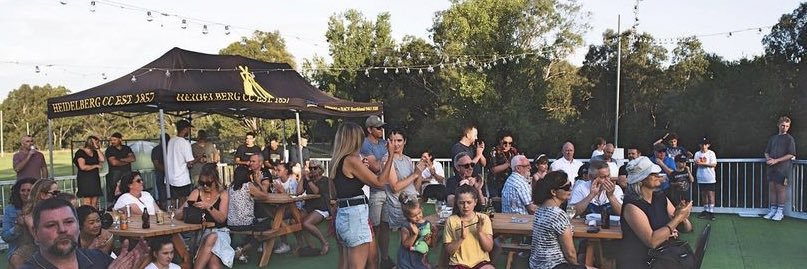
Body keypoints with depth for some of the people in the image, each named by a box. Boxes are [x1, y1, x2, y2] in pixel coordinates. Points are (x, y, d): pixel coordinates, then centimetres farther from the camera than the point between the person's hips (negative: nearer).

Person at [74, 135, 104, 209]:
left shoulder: (95, 153, 17)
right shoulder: (80, 152, -5)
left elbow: (102, 159, -1)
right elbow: (83, 167, -16)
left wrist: (97, 149, 1)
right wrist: (96, 166, -6)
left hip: (95, 179, 7)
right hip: (85, 180, -7)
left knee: (94, 204, 2)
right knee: (87, 203, -12)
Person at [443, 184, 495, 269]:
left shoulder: (483, 218, 3)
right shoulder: (451, 220, 0)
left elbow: (489, 248, 0)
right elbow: (448, 251, -1)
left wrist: (480, 232, -15)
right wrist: (461, 238, -16)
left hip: (481, 262, 1)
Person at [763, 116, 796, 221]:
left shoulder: (789, 139, 0)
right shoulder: (773, 138, 18)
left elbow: (791, 155, -8)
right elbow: (766, 152, 21)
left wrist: (776, 160, -14)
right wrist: (768, 158, -1)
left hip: (783, 168, -5)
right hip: (771, 168, 5)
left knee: (781, 189, -4)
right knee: (771, 188, 6)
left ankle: (780, 211, 3)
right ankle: (773, 210, 13)